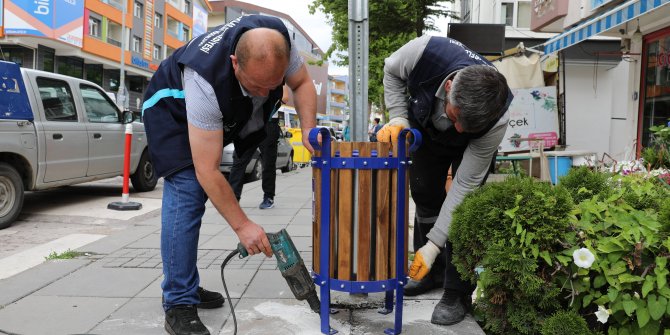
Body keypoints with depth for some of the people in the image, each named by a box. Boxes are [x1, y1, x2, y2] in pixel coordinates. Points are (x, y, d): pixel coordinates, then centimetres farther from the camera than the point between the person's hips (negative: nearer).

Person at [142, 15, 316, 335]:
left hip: (222, 112, 6)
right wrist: (242, 225, -38)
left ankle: (186, 286, 21)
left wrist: (308, 131, -25)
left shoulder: (278, 40, -29)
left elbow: (302, 82, -9)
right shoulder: (206, 82, -44)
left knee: (193, 198, 8)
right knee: (187, 193, -22)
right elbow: (207, 172, -40)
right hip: (173, 108, -6)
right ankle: (178, 304, -13)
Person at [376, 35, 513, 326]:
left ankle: (458, 293, 1)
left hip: (473, 145, -2)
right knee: (424, 195, 7)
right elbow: (392, 72, -15)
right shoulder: (424, 51, -42)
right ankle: (432, 272, 26)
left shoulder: (496, 120, -41)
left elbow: (464, 185, -33)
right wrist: (399, 118, -27)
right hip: (427, 129, 3)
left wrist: (434, 245, -32)